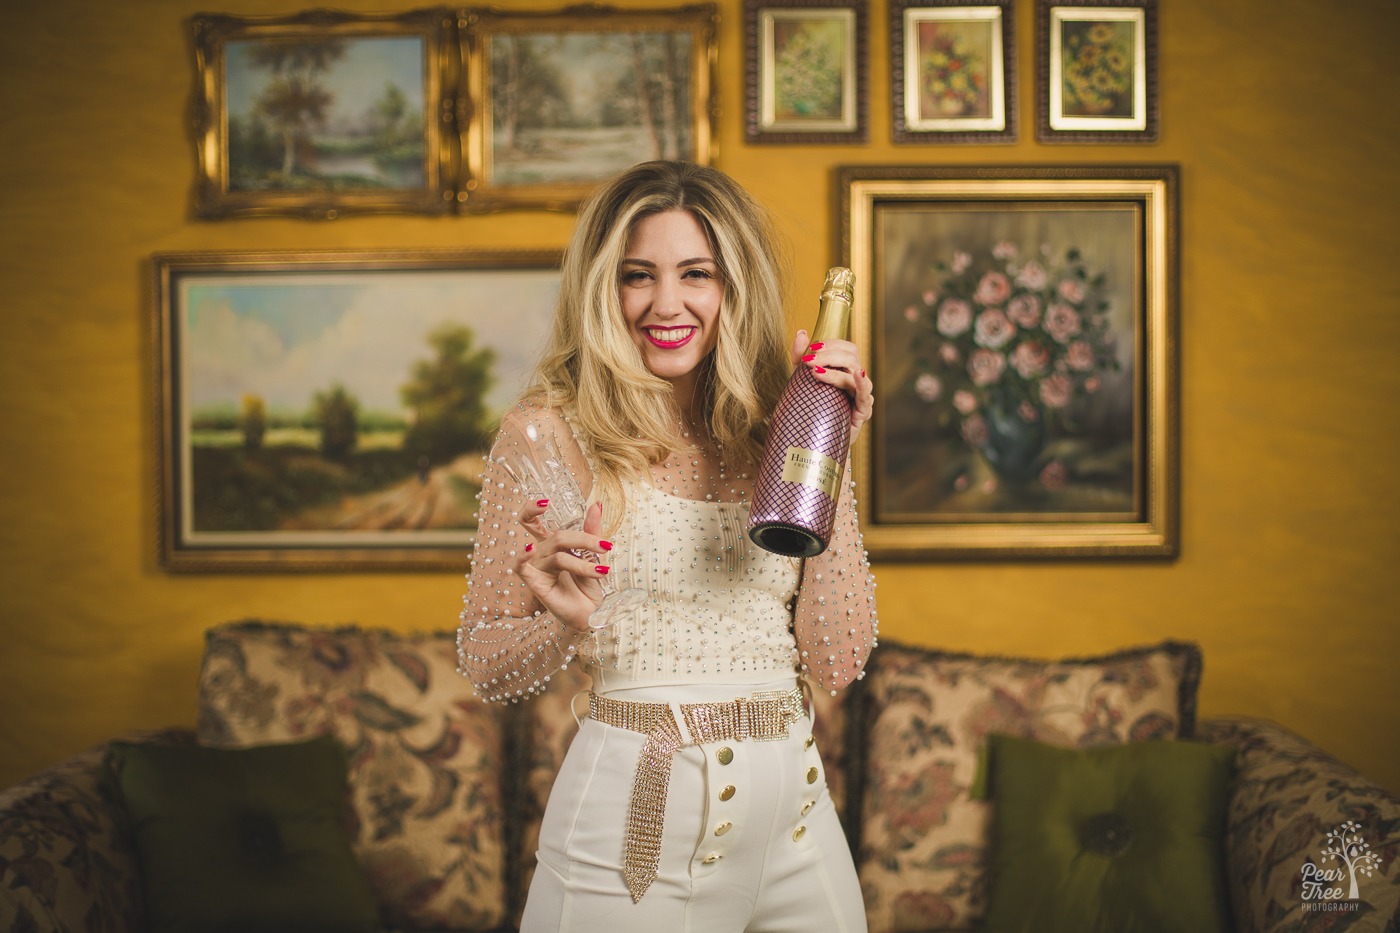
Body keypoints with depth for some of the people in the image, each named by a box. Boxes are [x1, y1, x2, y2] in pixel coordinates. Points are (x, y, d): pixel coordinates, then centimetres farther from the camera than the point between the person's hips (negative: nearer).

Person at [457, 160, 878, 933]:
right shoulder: (549, 433, -5)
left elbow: (836, 663, -2)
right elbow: (485, 668, -2)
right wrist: (566, 626, -22)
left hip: (794, 816, 4)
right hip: (639, 818, -4)